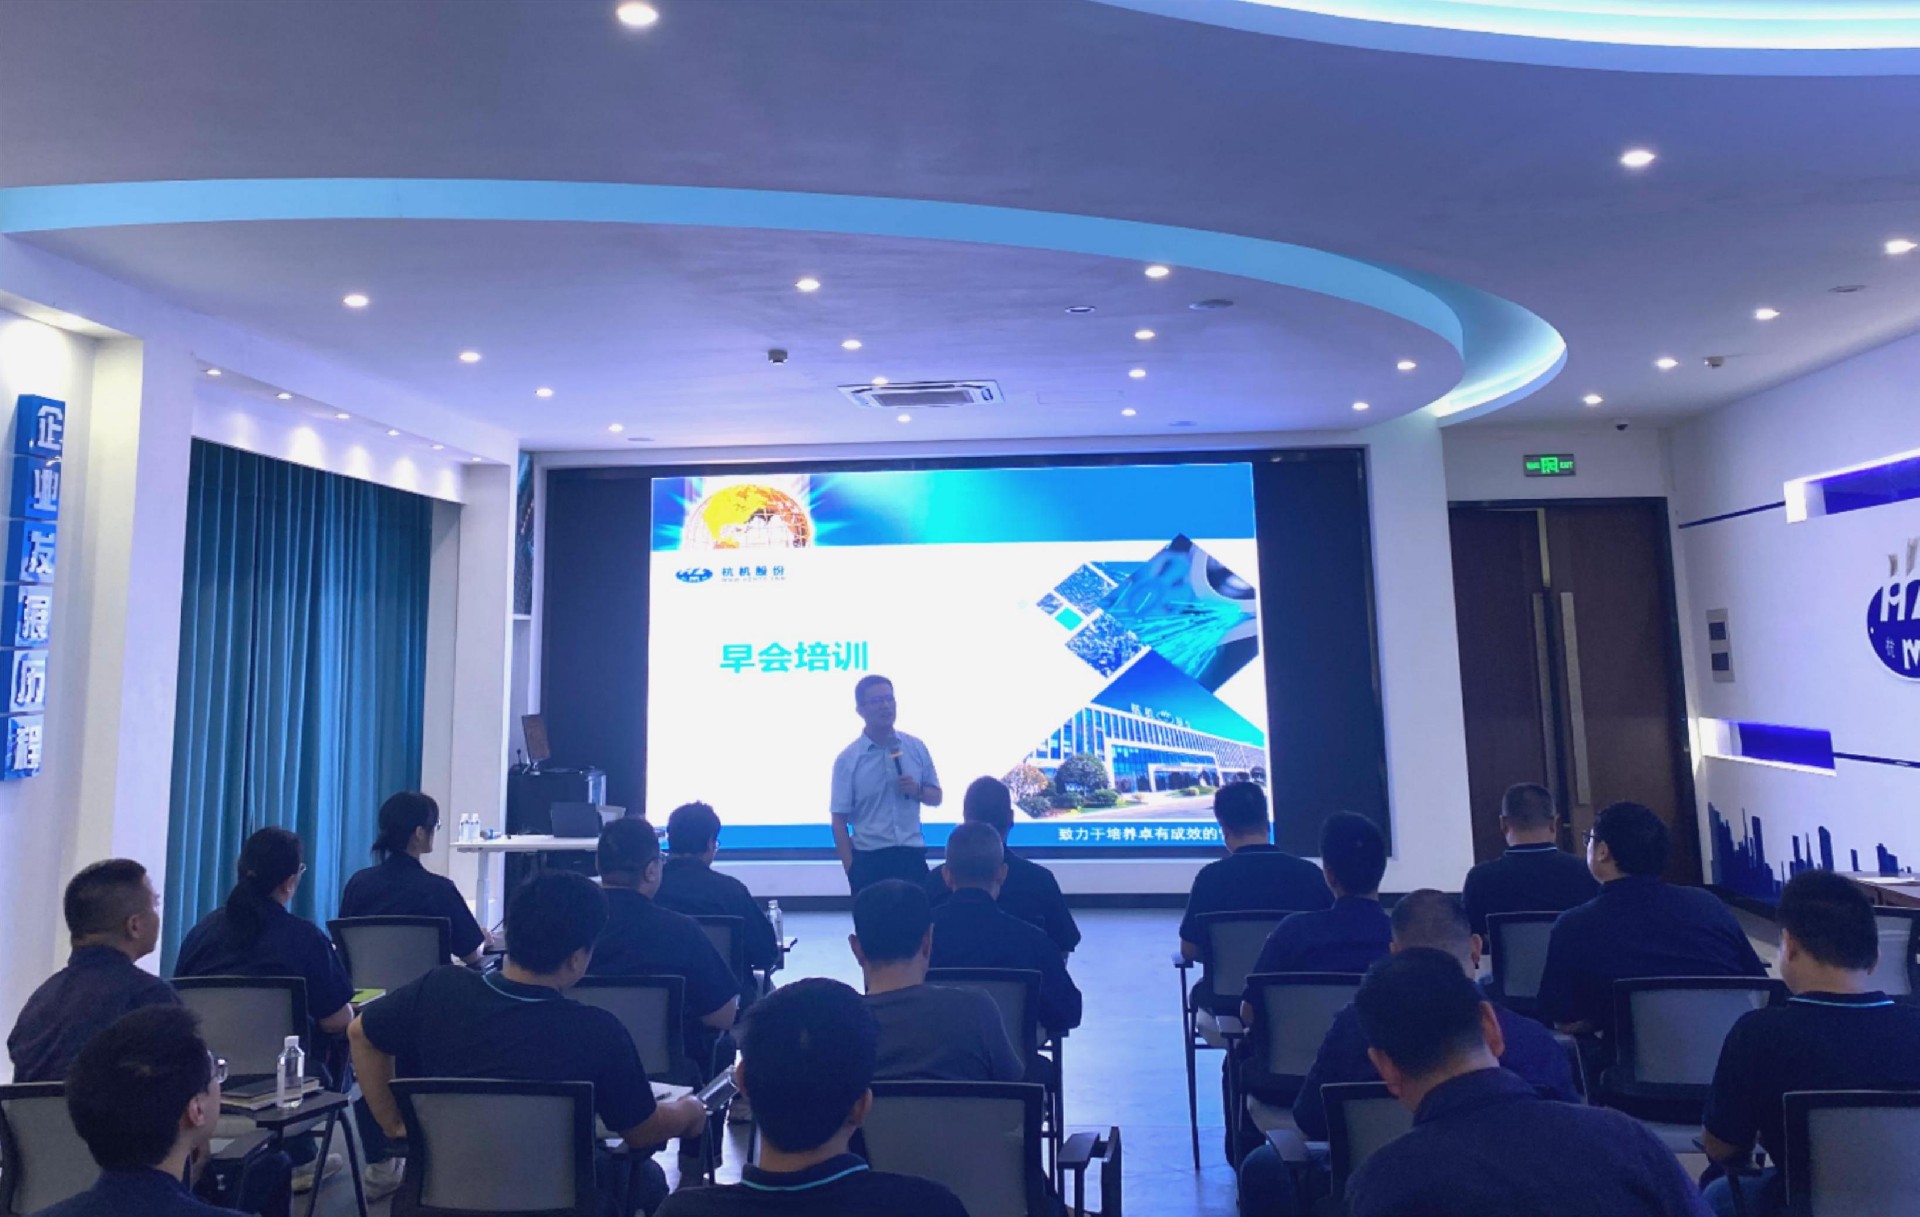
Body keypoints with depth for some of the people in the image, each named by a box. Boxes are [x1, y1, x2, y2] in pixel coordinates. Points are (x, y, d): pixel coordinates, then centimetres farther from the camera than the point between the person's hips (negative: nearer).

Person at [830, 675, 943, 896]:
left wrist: (918, 790, -9)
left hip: (912, 856, 3)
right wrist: (851, 870, -7)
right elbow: (839, 820, -3)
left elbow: (936, 797, 14)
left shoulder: (916, 748, 4)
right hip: (869, 859, -2)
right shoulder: (848, 759, -5)